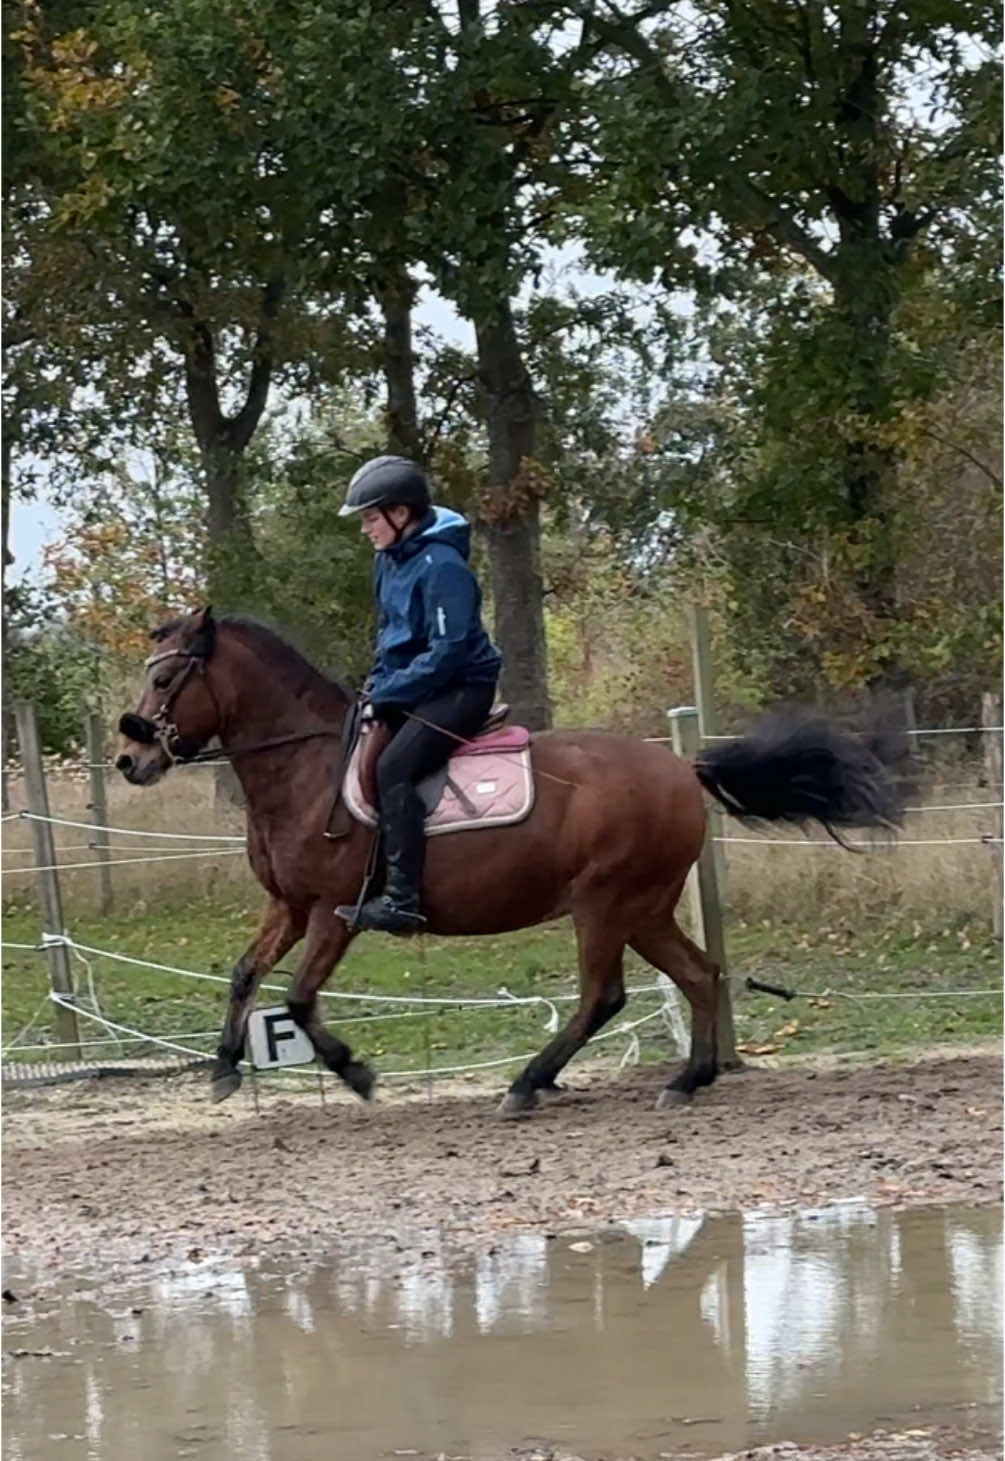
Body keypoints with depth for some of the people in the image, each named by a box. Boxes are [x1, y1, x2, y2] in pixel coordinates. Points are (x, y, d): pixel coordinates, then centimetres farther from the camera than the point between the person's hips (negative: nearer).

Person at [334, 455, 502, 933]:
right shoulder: (390, 559, 7)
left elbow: (447, 651, -25)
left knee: (394, 767, -28)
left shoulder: (442, 566, -21)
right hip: (409, 689, 11)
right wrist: (378, 680, 5)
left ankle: (402, 898, -33)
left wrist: (389, 693, -21)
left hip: (460, 689, -11)